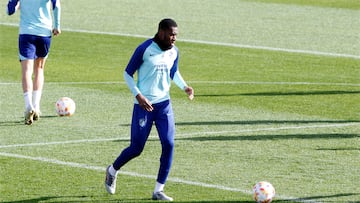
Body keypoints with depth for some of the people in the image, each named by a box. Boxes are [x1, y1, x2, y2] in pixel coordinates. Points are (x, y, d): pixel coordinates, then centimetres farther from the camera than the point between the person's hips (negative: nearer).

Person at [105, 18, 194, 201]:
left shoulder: (174, 52, 3)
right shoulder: (144, 49, -14)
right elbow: (127, 73, -7)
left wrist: (184, 86, 2)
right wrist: (138, 95, -18)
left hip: (164, 104, 5)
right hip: (144, 105, -5)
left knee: (168, 145, -8)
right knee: (136, 148, 0)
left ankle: (158, 191, 1)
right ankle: (113, 171, 31)